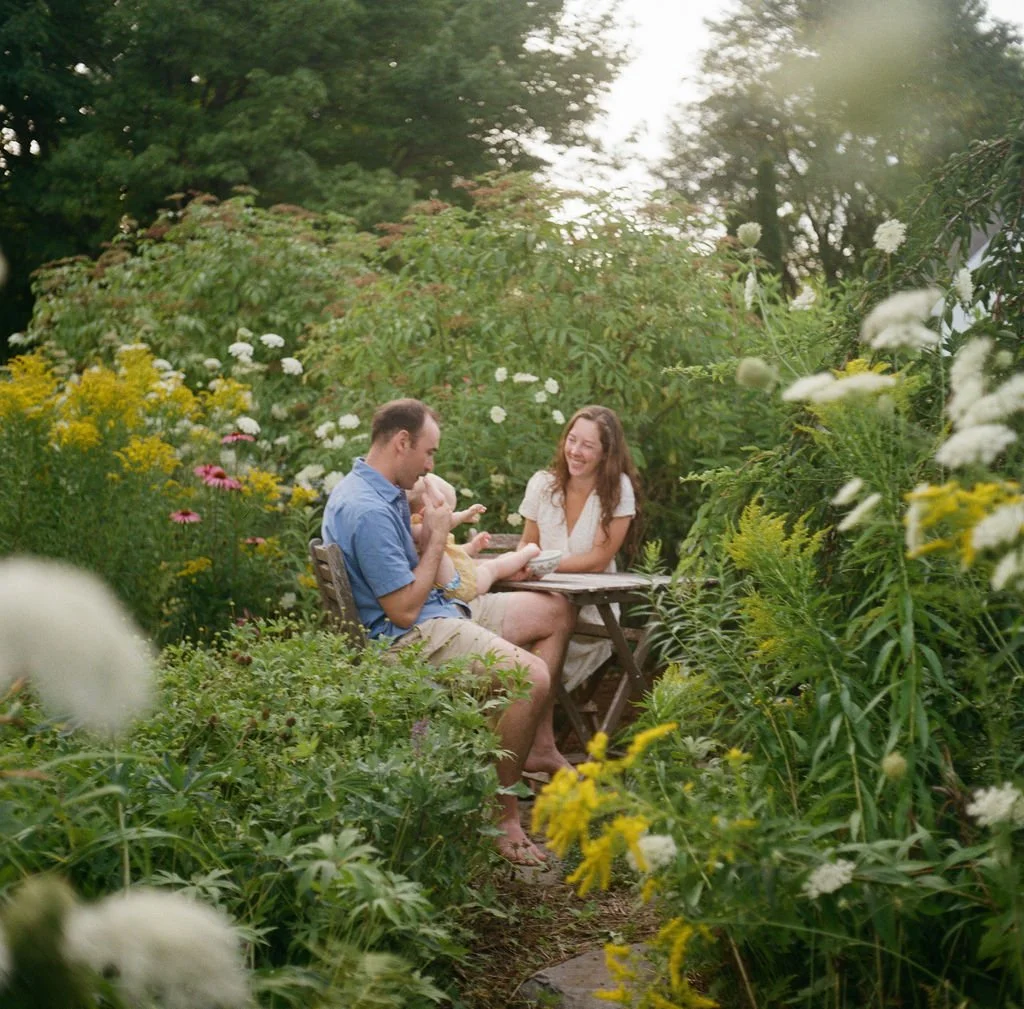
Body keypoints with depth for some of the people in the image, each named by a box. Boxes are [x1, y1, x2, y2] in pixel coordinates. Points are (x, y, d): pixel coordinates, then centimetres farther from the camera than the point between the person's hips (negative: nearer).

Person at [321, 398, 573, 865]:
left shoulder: (382, 492, 11)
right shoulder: (368, 510, -24)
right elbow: (405, 610, -24)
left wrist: (436, 529, 6)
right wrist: (435, 538, -13)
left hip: (440, 609, 12)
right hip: (409, 635, -12)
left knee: (555, 611, 15)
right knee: (531, 677, -30)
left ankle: (536, 744, 16)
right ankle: (503, 814, -17)